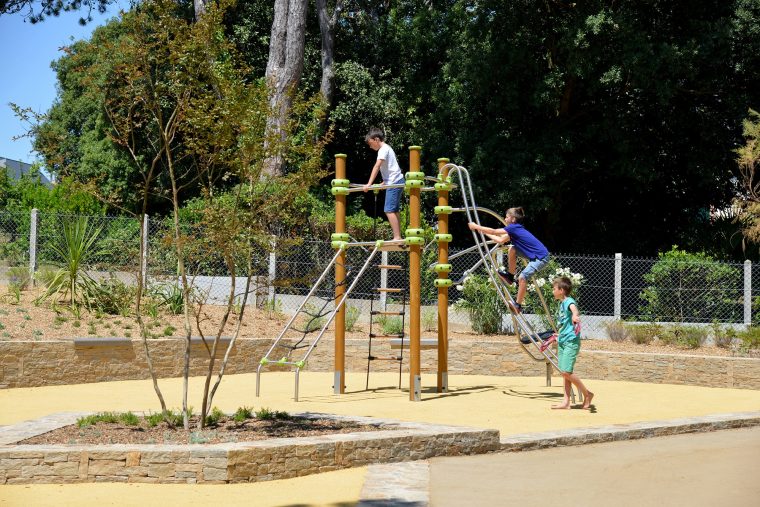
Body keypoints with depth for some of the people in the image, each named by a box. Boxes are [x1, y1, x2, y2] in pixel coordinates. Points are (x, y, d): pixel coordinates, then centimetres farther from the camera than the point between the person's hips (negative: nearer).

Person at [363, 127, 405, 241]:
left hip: (394, 183, -10)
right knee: (394, 211, 9)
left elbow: (377, 167, -19)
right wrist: (384, 183, 26)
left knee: (389, 210, -13)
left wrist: (369, 184, -24)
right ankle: (398, 237, 8)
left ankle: (397, 237, -17)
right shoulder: (386, 148, 20)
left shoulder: (383, 149, -10)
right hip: (396, 182, 10)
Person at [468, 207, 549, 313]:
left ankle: (518, 305, -6)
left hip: (541, 257, -9)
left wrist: (476, 227, -6)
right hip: (534, 255, 9)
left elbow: (493, 232, -13)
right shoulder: (515, 229, 12)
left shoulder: (514, 227, -14)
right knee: (512, 250, 7)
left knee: (522, 277, -16)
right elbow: (500, 240, 17)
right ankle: (510, 276, 17)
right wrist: (484, 231, 21)